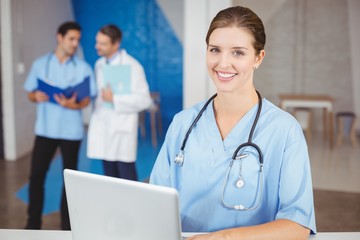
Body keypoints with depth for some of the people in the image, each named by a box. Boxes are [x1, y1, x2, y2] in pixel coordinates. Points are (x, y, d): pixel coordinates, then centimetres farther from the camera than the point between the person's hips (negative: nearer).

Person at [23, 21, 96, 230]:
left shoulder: (83, 68, 0)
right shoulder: (40, 64, 4)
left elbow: (87, 99, -2)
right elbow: (30, 94, 8)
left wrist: (73, 104, -23)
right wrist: (37, 97, -16)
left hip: (71, 131, -1)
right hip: (45, 129, 1)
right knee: (36, 175, 3)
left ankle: (67, 224, 20)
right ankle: (33, 223, 18)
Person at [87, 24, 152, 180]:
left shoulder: (132, 66, -8)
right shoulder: (99, 64, 11)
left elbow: (144, 100, -11)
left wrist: (114, 99, -15)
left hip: (123, 131, -6)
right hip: (103, 130, 6)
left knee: (127, 180, -2)